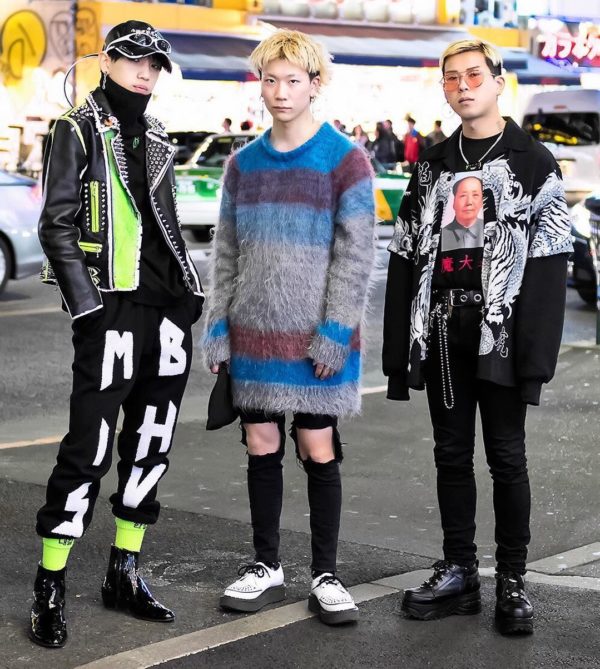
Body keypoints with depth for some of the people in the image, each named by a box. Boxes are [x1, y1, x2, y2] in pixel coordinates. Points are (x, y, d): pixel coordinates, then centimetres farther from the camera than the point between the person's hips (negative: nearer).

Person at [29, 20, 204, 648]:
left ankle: (124, 574, 19)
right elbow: (57, 224, -8)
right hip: (112, 312, -7)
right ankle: (49, 588, 0)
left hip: (166, 312, 7)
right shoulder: (78, 130, -2)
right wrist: (87, 307, -15)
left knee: (151, 442, 8)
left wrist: (189, 290, 14)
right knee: (90, 445, -9)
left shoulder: (155, 138, 17)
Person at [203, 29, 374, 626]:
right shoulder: (243, 163, 9)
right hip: (252, 334, 4)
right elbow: (226, 251, 11)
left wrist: (335, 331, -14)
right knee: (262, 450, 9)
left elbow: (356, 252, -8)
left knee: (318, 452, 2)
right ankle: (266, 566, 22)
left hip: (315, 338, -4)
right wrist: (218, 326, 4)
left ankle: (325, 576, 13)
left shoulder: (345, 160, -5)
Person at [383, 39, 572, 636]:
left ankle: (512, 580, 14)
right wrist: (398, 351, 5)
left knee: (506, 456, 3)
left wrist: (534, 352, -15)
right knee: (451, 454, 10)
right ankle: (458, 573, 20)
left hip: (502, 333, -4)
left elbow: (548, 266, -7)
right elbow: (405, 259, 11)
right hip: (441, 333, 4)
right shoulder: (431, 166, 13)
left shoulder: (534, 163, -1)